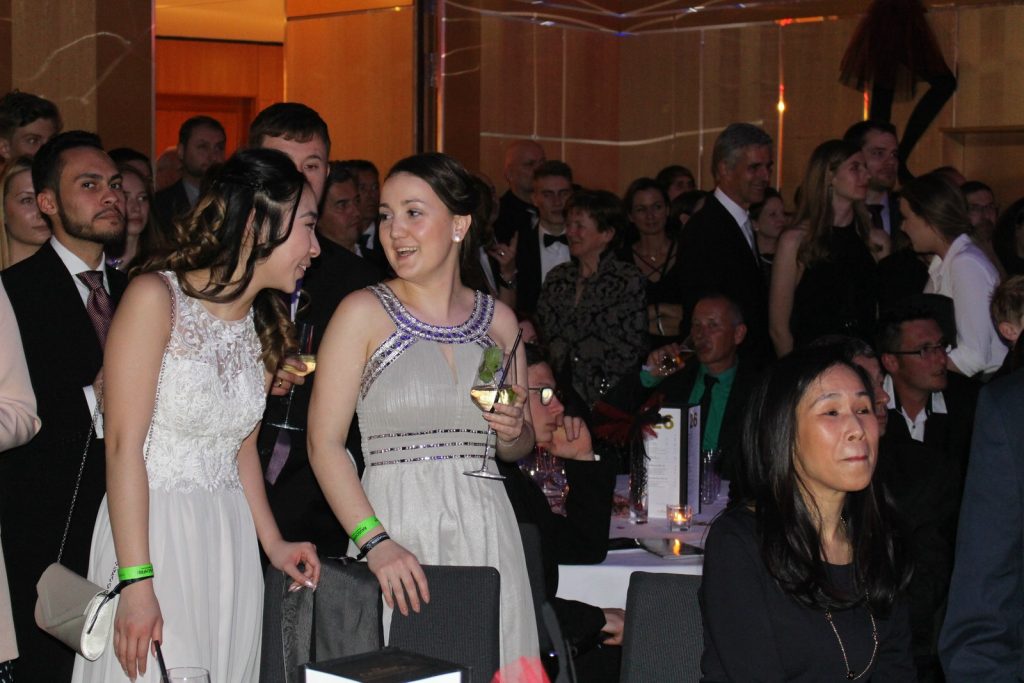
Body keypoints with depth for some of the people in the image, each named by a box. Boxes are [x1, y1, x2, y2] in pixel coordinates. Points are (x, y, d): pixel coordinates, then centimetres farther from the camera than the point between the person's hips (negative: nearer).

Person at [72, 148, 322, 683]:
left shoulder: (267, 326, 10)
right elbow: (124, 445, -15)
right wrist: (137, 583, -20)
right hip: (153, 534, -6)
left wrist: (273, 543, 14)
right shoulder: (155, 298, -11)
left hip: (230, 539, 6)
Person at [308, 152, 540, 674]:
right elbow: (324, 442, -9)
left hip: (485, 530, 4)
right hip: (397, 527, -3)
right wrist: (375, 542, -19)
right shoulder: (363, 313, -2)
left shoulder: (498, 319, 10)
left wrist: (514, 431, -3)